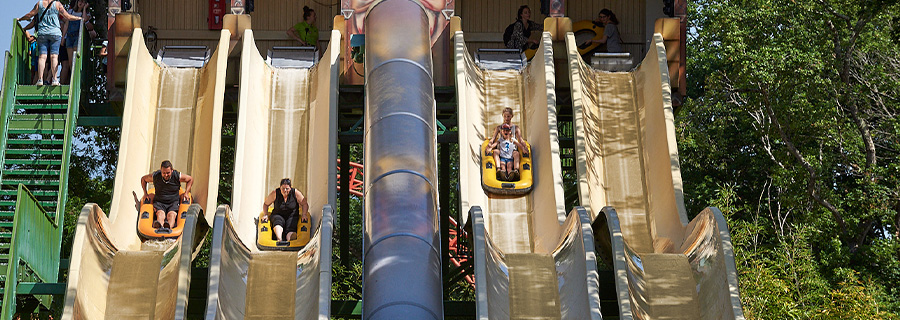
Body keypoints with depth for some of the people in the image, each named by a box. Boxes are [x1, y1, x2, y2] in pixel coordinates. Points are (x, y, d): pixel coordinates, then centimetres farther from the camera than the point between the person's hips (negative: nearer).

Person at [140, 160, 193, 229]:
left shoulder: (177, 176, -7)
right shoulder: (155, 176, -5)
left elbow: (190, 179, 10)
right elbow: (143, 179, 15)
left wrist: (186, 193, 2)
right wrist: (145, 193, 10)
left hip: (173, 203, 0)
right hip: (159, 202, 0)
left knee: (171, 215, -34)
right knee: (160, 214, -34)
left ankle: (169, 227, -67)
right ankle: (159, 227, -68)